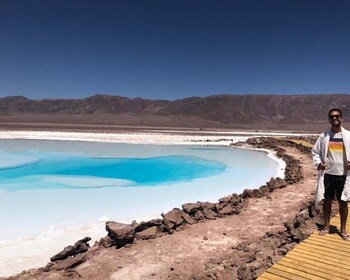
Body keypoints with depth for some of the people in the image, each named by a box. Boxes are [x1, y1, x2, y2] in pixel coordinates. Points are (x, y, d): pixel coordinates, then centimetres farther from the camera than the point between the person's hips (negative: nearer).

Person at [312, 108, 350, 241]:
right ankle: (326, 226, 28)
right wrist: (318, 163, -11)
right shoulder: (324, 136, 0)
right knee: (327, 201, 12)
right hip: (328, 174, 1)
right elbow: (315, 152, 7)